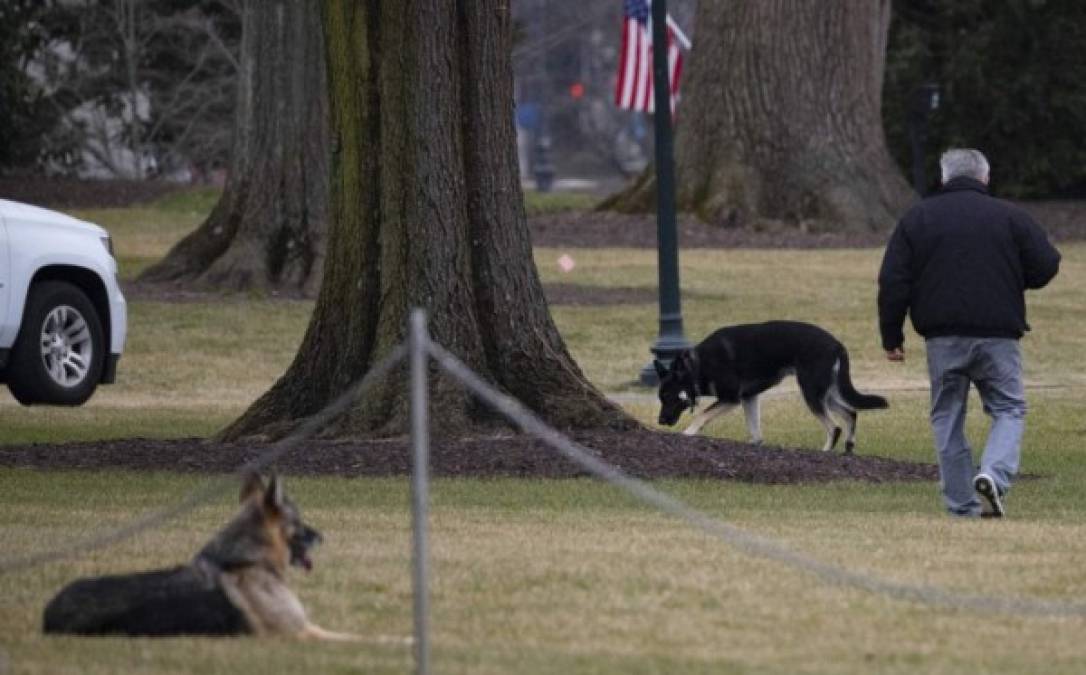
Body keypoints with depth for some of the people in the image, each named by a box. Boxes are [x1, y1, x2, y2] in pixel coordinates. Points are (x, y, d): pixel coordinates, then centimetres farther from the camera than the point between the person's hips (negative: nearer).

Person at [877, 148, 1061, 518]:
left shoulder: (916, 218, 6)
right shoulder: (1010, 216, 2)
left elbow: (892, 283, 2)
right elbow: (1045, 267, 2)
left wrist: (892, 336, 9)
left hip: (943, 339, 1)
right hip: (998, 335, -1)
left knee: (947, 418, 11)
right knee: (1008, 410, 8)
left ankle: (962, 507, 8)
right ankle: (994, 473, -20)